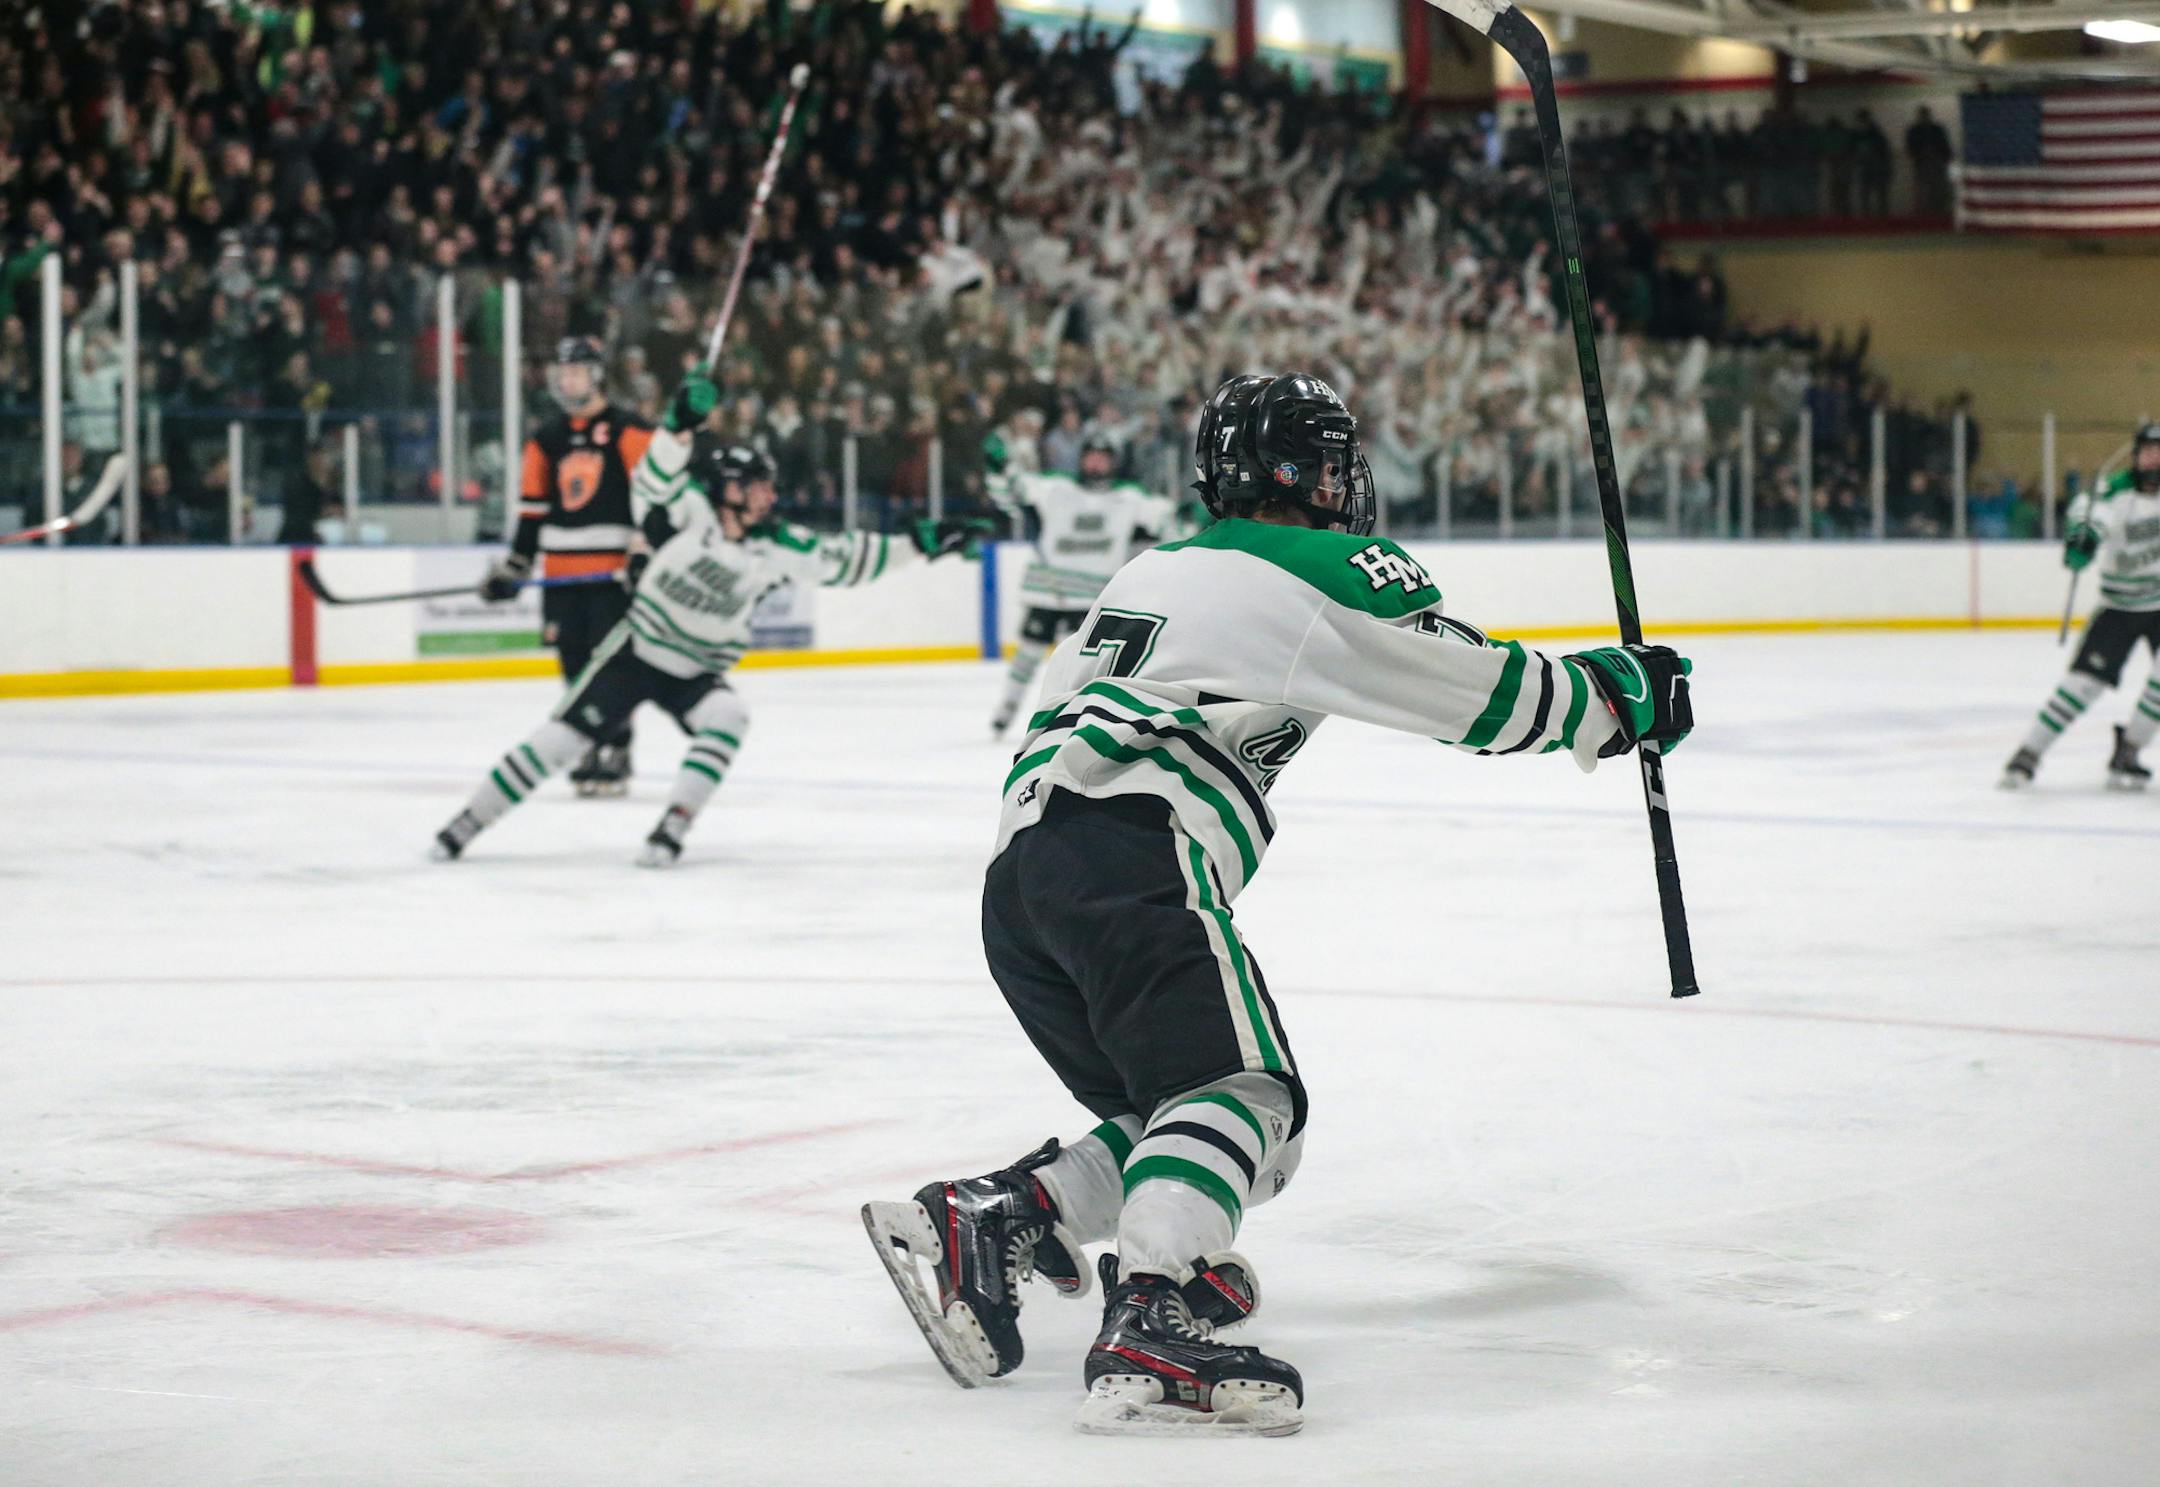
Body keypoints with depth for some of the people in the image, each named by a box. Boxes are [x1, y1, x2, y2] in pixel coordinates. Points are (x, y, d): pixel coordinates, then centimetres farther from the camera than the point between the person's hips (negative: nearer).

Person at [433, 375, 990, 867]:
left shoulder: (775, 548, -5)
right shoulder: (691, 513, -14)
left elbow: (844, 559, -2)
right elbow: (657, 477, -30)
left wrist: (921, 542, -6)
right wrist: (682, 423, -45)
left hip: (697, 673, 3)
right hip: (635, 652, -3)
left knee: (726, 720, -28)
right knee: (561, 738, -9)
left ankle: (671, 830, -25)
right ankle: (467, 822, 2)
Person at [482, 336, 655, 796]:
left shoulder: (627, 431, -3)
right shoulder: (546, 440, 16)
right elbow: (532, 511, 18)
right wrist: (513, 566, 12)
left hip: (615, 571, -6)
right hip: (562, 575, 6)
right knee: (575, 666, 5)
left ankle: (614, 753, -6)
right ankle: (589, 746, 13)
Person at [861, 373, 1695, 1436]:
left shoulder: (1153, 572, 30)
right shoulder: (1324, 571, 6)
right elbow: (1479, 689, 4)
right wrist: (1615, 695, 18)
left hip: (1017, 881, 9)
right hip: (1129, 857, -9)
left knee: (1210, 1129, 14)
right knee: (1240, 1094, -18)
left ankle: (978, 1226, 2)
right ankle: (1149, 1335, -39)